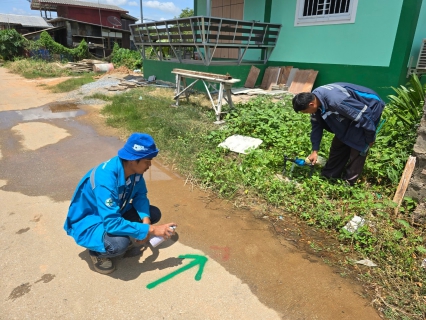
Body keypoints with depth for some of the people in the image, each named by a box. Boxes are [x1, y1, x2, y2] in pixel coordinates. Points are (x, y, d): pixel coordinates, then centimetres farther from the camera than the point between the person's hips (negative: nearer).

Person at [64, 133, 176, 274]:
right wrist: (150, 230, -35)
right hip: (88, 222, -7)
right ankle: (96, 251, 0)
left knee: (154, 213, -5)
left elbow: (140, 195, -3)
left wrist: (146, 220, -22)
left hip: (113, 213, 7)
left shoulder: (134, 169, -16)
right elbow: (112, 223, -40)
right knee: (120, 243, -34)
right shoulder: (105, 179, -37)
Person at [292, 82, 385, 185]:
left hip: (370, 107, -8)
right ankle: (328, 176, 19)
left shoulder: (336, 101, -41)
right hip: (352, 108, 8)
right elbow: (316, 125, -1)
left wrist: (370, 138, -15)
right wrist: (315, 150, 1)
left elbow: (364, 115, -30)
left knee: (358, 146, -8)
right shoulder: (314, 98, -14)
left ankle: (348, 182, 3)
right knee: (339, 142, 9)